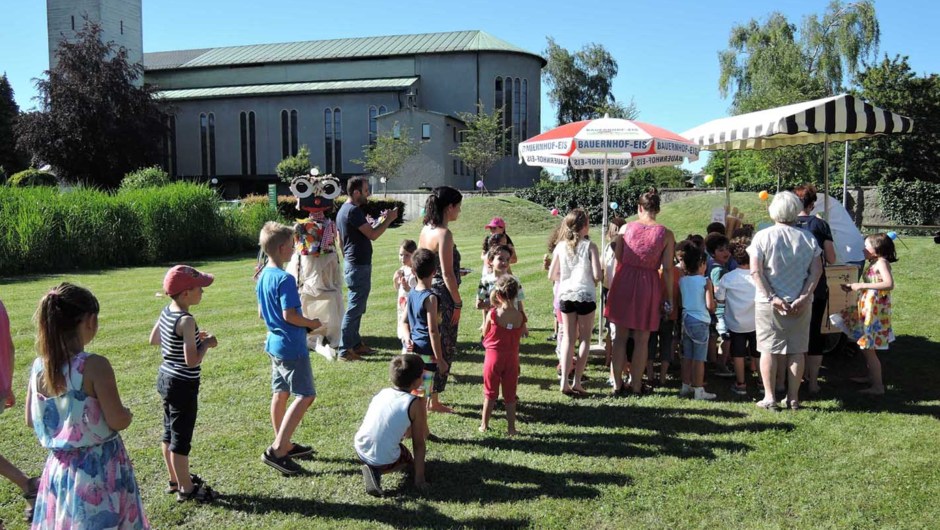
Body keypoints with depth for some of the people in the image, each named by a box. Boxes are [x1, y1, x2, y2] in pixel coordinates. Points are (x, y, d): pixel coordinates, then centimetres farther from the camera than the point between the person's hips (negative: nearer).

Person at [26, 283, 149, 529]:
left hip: (59, 469, 6)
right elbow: (118, 421, -19)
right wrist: (128, 413, 2)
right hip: (99, 470, -5)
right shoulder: (94, 365, -22)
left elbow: (31, 420, 8)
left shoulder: (39, 366, -4)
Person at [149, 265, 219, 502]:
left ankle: (175, 480, 35)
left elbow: (153, 340, 17)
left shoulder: (166, 312, 2)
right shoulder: (186, 321, -25)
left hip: (165, 377, 9)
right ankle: (186, 488, 17)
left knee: (170, 433, 20)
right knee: (181, 438, 3)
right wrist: (206, 343, -11)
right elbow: (192, 360, -28)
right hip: (183, 385, -9)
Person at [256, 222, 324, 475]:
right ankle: (277, 450, -7)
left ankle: (284, 445, 26)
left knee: (280, 394, 15)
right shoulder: (285, 279, -20)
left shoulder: (262, 276, 9)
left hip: (275, 343, 10)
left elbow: (261, 313, 16)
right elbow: (289, 315, -23)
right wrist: (311, 323, -8)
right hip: (292, 346, -10)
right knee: (305, 396, -5)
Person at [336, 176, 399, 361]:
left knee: (356, 307, 17)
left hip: (352, 263, 11)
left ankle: (355, 343, 26)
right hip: (359, 266, -11)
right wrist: (388, 220, -8)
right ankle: (345, 350, -2)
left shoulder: (343, 210, 14)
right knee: (354, 309, -6)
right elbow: (372, 235, -20)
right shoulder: (354, 210, -18)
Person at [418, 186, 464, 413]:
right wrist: (458, 304, -13)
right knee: (444, 348, 3)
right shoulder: (444, 234, -19)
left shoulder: (425, 230, 7)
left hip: (427, 292, 9)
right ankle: (434, 400, 11)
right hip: (443, 296, -9)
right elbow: (447, 274, -19)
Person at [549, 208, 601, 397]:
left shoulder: (560, 246, 1)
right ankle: (576, 382, 8)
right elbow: (597, 275, -15)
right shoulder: (590, 246, -9)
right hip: (585, 295, -3)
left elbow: (551, 275, 3)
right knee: (585, 339, 10)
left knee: (568, 338, 13)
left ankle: (564, 381, 7)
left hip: (565, 295, 3)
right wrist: (592, 280, 8)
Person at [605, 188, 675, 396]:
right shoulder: (666, 234, -5)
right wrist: (669, 297, 1)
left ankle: (617, 384, 16)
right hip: (648, 285, -1)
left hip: (623, 281, 1)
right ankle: (636, 385, 18)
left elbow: (617, 258, 2)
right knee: (641, 340, 11)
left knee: (620, 336, 12)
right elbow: (667, 269, -5)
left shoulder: (626, 228, -2)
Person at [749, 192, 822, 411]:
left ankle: (769, 398, 7)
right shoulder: (808, 238, 2)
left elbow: (756, 271, -14)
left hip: (768, 302, -2)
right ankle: (793, 398, 13)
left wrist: (771, 297, -12)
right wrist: (804, 296, -7)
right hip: (800, 303, 2)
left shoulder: (763, 236, -6)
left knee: (768, 349, 5)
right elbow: (817, 271, -4)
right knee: (797, 350, 9)